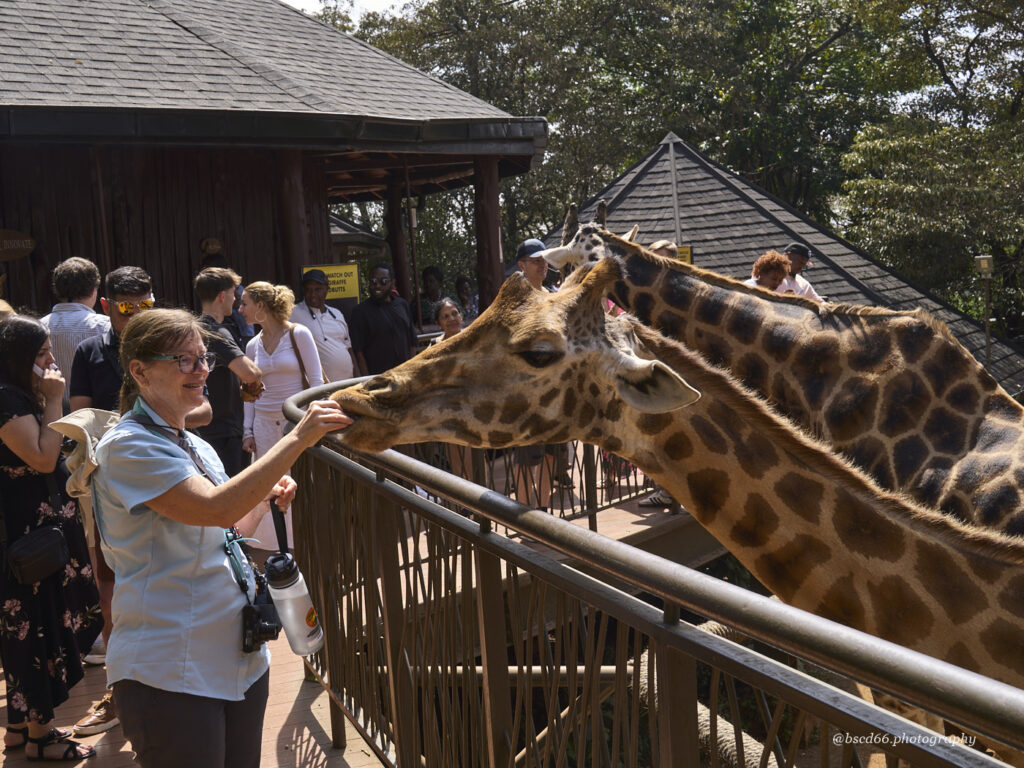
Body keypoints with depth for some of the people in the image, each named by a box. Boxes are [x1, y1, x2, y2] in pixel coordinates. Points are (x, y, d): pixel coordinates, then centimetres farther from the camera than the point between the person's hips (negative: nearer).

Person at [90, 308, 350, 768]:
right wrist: (297, 439, -29)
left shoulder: (198, 449, 12)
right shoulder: (127, 447, -15)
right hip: (169, 674, -8)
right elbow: (217, 508, -28)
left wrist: (265, 496, 2)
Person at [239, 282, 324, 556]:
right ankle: (274, 548, 16)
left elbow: (316, 381, -5)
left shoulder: (299, 334, -5)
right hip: (265, 423, 4)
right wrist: (248, 431, 7)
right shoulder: (253, 345, 9)